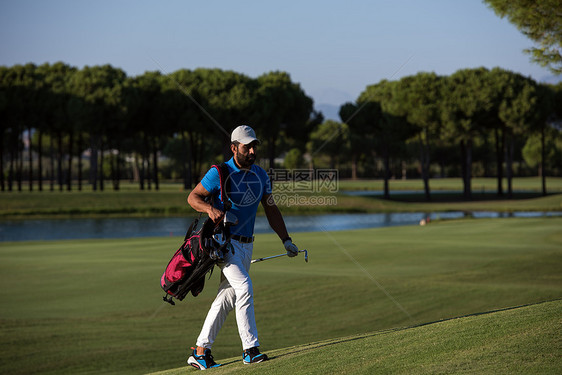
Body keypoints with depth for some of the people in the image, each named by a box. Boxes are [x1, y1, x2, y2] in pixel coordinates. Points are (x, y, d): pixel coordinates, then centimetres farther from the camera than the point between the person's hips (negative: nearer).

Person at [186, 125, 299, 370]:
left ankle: (201, 351, 12)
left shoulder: (261, 175, 8)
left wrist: (286, 240, 7)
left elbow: (271, 209, 15)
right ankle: (250, 349, -18)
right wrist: (210, 209, -26)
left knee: (228, 297, 6)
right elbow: (193, 197, -5)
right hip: (224, 241, -6)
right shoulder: (220, 173, -10)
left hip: (246, 245, 6)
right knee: (244, 287, -21)